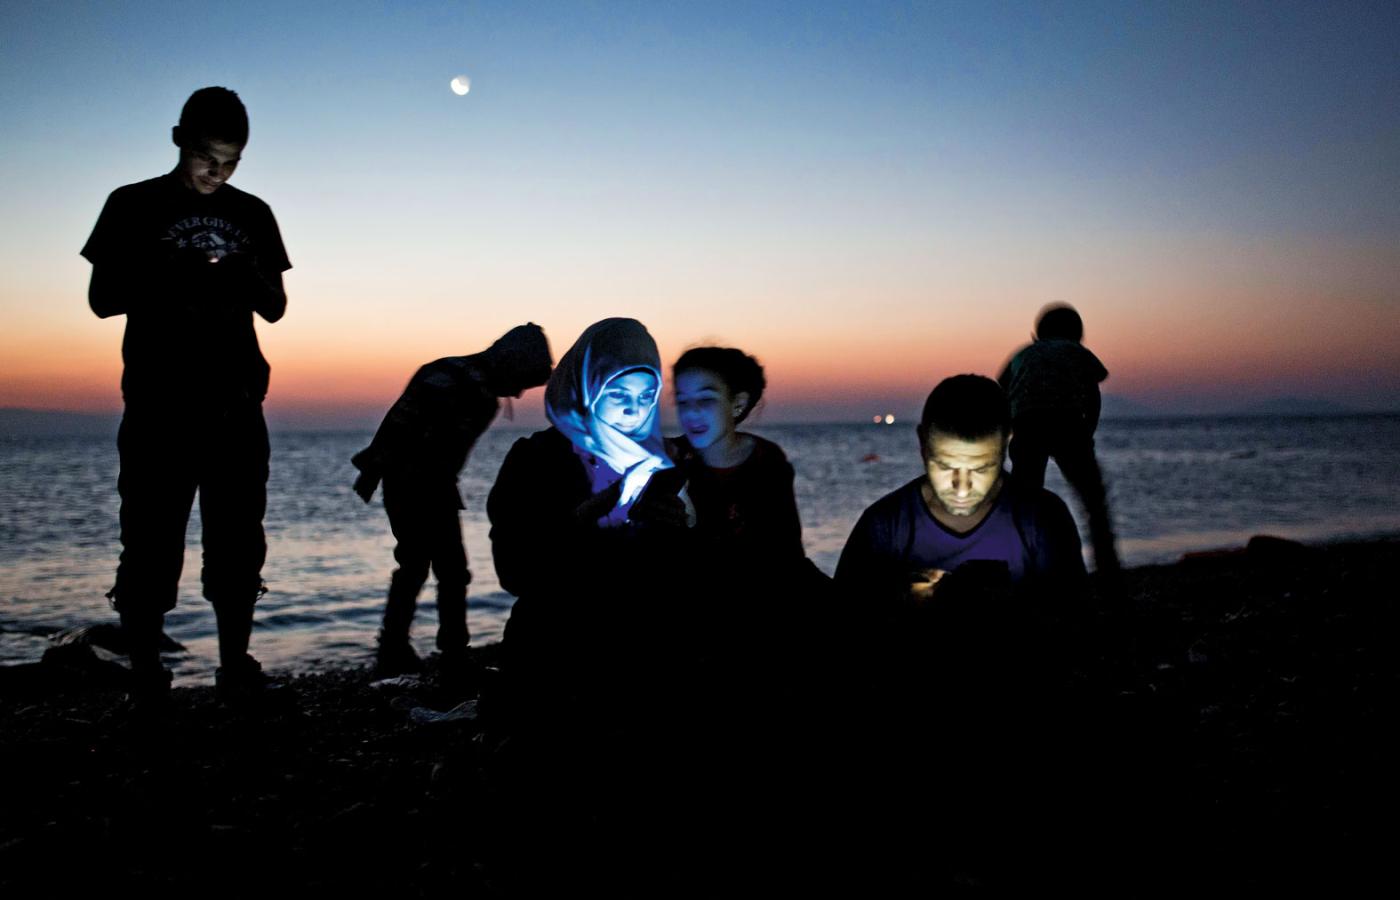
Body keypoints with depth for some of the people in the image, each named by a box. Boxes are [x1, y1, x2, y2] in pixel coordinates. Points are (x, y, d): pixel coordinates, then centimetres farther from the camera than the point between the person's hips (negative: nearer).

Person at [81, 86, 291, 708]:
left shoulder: (252, 214, 12)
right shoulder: (134, 206, 4)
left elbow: (276, 308, 15)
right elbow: (102, 299, 1)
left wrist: (249, 283, -8)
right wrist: (169, 281, -17)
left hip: (236, 405, 3)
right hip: (158, 405, -3)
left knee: (238, 540, 4)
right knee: (152, 539, -2)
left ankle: (236, 665, 11)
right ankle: (145, 669, 6)